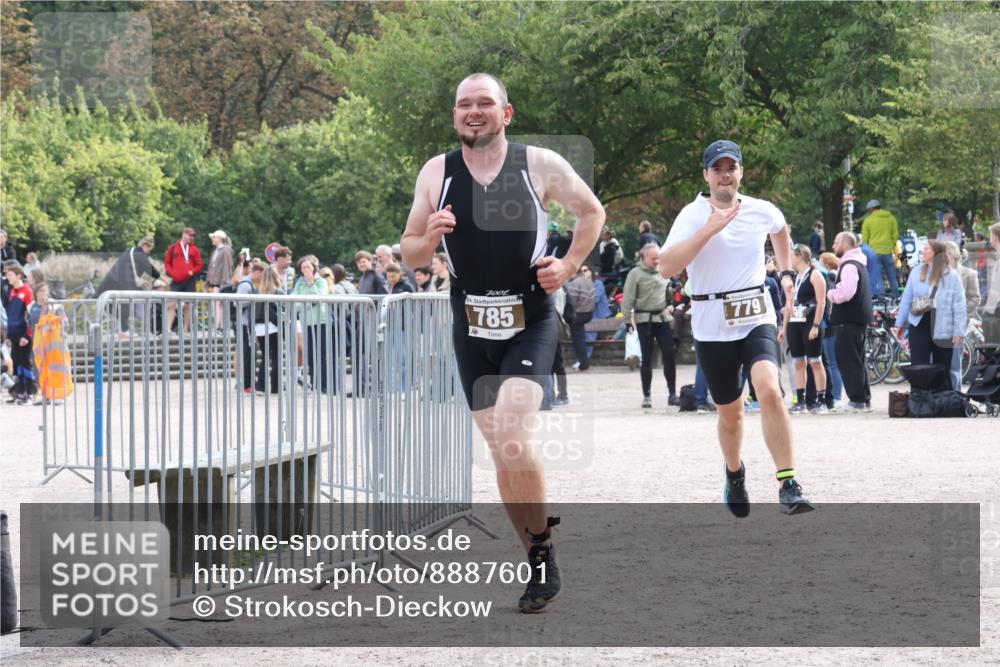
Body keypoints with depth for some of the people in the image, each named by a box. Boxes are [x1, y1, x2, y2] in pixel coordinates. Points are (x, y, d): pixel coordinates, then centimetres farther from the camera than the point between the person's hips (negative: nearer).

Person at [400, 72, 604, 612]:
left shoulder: (540, 165, -5)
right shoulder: (437, 173, 1)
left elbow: (592, 212, 10)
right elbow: (409, 251, 8)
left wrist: (569, 265, -4)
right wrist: (429, 239, -15)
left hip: (530, 324, -4)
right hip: (472, 330, 4)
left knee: (511, 437, -22)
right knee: (500, 449, 7)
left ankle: (542, 546, -4)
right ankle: (539, 563, 19)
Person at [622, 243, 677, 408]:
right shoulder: (636, 274, -4)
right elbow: (628, 299, -6)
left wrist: (670, 305, 10)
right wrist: (628, 319, -10)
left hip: (662, 318, 4)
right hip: (644, 319, -4)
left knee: (669, 355, -3)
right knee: (647, 358, 1)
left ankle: (672, 394, 1)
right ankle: (646, 396, 9)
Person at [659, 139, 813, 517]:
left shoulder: (762, 212, 2)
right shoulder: (694, 215, -8)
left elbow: (781, 230, 28)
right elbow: (667, 267, -23)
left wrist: (785, 272, 27)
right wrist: (709, 229, -26)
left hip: (757, 319, 1)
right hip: (712, 326, -1)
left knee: (769, 390, -25)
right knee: (730, 412, 10)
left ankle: (788, 485, -24)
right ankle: (734, 473, 41)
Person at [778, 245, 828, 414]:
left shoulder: (814, 275, -5)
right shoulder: (794, 277, 17)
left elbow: (821, 302, -12)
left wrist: (816, 326, -19)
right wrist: (784, 327, 16)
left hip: (810, 324, -7)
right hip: (794, 324, 7)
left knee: (815, 362, -5)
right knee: (799, 363, 5)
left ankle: (821, 401, -2)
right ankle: (800, 402, 7)